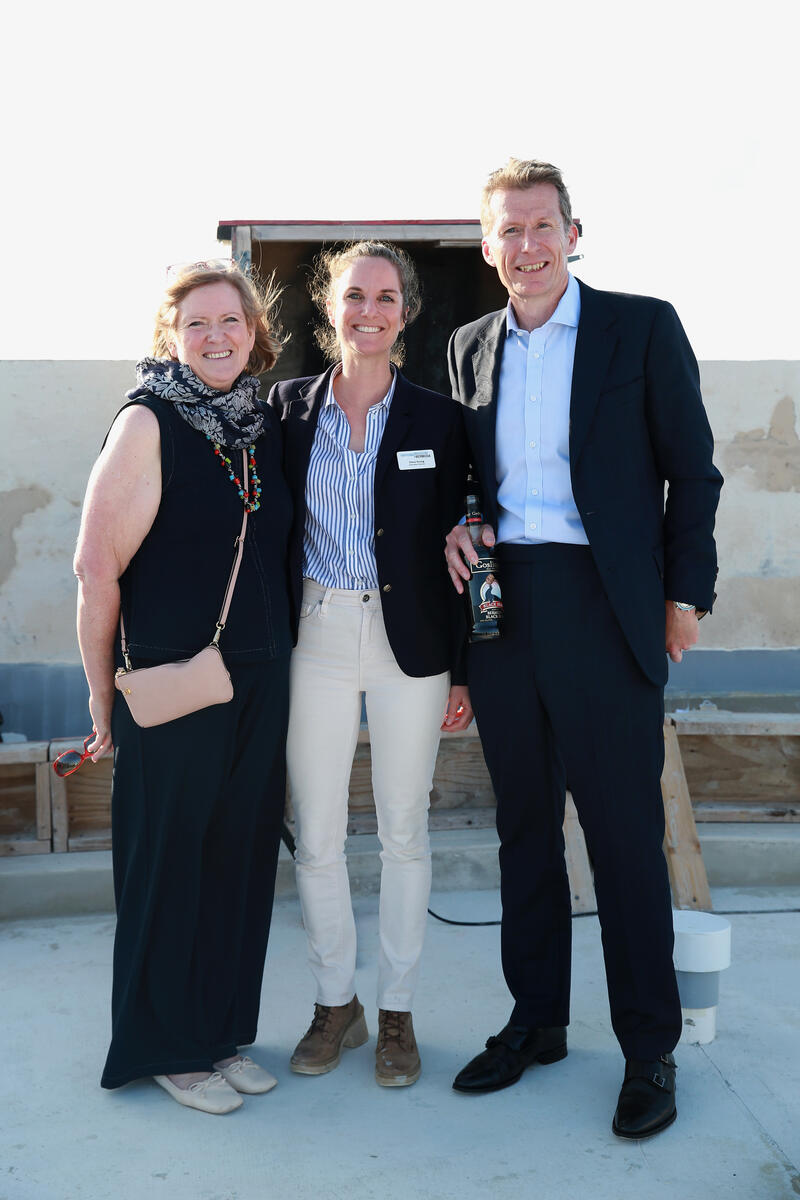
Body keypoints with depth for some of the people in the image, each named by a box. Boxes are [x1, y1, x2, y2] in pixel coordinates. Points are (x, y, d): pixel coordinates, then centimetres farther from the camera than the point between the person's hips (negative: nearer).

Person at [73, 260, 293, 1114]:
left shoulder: (265, 426, 8)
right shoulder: (148, 422, -9)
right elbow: (97, 568, -11)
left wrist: (275, 655, 11)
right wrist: (103, 692, -8)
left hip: (261, 680, 6)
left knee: (242, 853, 13)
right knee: (171, 860, 7)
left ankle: (222, 1033, 30)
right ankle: (170, 1047, 25)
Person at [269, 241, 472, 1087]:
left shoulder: (436, 419, 0)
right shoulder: (287, 407, 3)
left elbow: (454, 549, 1)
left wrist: (462, 669, -1)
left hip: (409, 643, -1)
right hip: (315, 638, 1)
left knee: (404, 832, 8)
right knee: (315, 835, 7)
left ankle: (397, 1010, 25)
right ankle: (335, 1002, 27)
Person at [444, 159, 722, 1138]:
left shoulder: (642, 326, 1)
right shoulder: (470, 347, 14)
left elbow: (693, 470, 1)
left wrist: (685, 594, -4)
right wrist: (460, 525, 0)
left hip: (603, 607, -4)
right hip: (501, 607, 5)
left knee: (625, 831, 1)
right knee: (523, 825, 12)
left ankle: (650, 1048, 17)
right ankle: (535, 1021, 28)